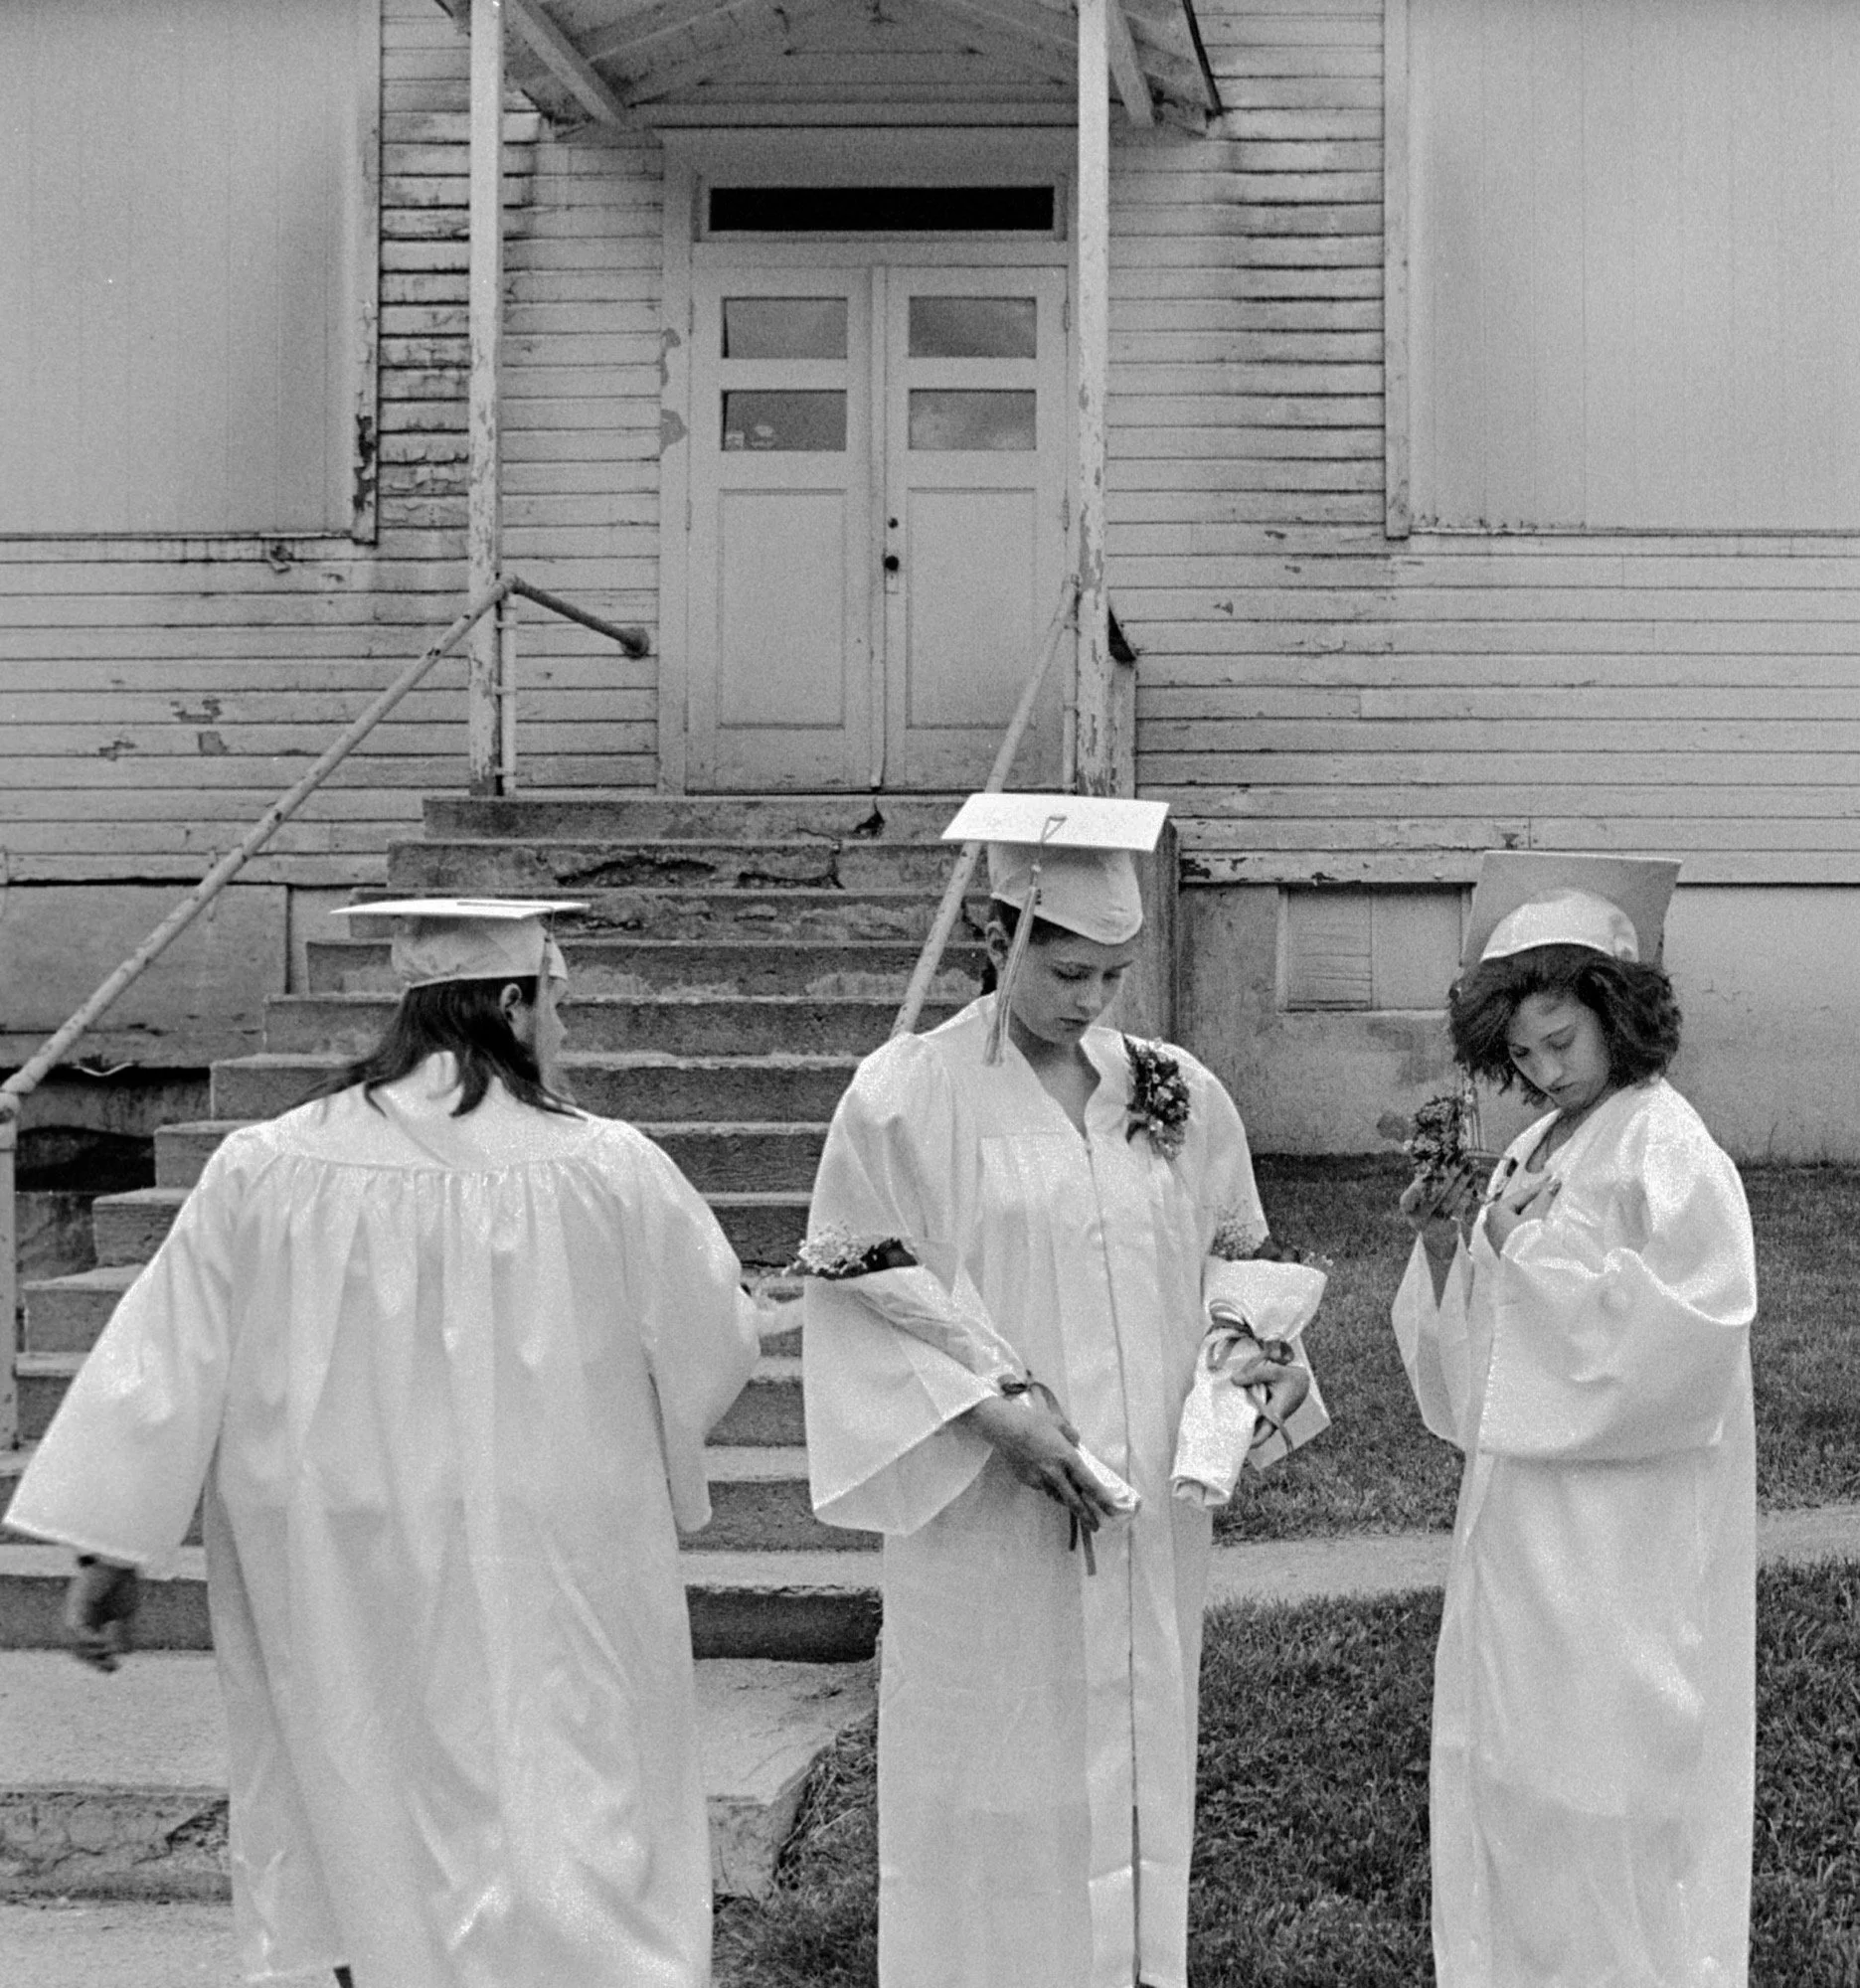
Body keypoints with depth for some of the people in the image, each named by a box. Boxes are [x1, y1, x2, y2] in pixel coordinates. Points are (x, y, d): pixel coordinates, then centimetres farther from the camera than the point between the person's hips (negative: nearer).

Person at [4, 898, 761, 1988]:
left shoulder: (262, 1171, -6)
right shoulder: (608, 1171, -12)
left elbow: (163, 1360, -3)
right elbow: (717, 1341, 0)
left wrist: (111, 1543, 4)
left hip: (335, 1590, 3)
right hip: (543, 1579, -3)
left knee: (363, 1831, 19)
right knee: (567, 1835, 6)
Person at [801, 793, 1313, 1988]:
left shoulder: (1178, 1095, 5)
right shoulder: (905, 1098, -7)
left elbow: (1234, 1263, 16)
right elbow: (863, 1293, -6)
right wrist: (992, 1404, -16)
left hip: (1145, 1518, 4)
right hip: (981, 1520, -4)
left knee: (1138, 1781, 10)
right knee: (992, 1806, 2)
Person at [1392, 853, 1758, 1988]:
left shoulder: (1671, 1151, -13)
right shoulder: (1538, 1150, 11)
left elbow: (1682, 1335, -22)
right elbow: (1476, 1346, 15)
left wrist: (1530, 1245, -18)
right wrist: (1446, 1244, -3)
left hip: (1626, 1536, -8)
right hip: (1528, 1517, 8)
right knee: (1506, 1774, 12)